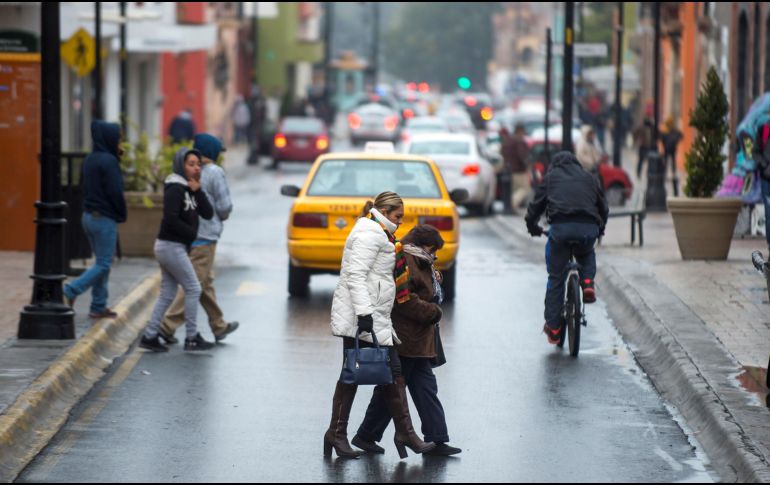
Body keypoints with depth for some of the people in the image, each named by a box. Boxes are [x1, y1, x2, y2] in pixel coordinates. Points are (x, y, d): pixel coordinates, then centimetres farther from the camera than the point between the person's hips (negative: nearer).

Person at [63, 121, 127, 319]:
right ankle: (70, 292, -12)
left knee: (102, 263, 15)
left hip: (89, 215, 9)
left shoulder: (90, 160, 9)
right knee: (103, 265, -3)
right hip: (105, 219, -9)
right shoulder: (109, 161, -17)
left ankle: (99, 306, 15)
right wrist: (123, 214, -3)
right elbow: (115, 192, -18)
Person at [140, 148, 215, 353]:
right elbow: (171, 219, -23)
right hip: (171, 246, -9)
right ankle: (192, 338, 2)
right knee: (193, 289, -4)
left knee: (167, 294, 10)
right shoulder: (175, 189, -15)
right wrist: (192, 233, -12)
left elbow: (208, 214, 4)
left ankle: (150, 337, 11)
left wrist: (198, 191, -7)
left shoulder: (190, 189, 12)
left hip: (177, 247, 9)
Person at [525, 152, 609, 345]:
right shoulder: (589, 178, 26)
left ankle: (553, 327, 7)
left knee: (556, 278, 8)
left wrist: (532, 226, 37)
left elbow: (537, 204, 20)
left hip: (561, 227, -2)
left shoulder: (551, 177, 22)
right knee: (586, 255, 36)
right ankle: (588, 283, 7)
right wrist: (600, 229, 47)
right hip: (589, 227, 2)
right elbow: (603, 208, 31)